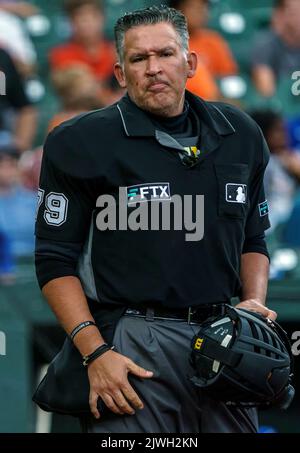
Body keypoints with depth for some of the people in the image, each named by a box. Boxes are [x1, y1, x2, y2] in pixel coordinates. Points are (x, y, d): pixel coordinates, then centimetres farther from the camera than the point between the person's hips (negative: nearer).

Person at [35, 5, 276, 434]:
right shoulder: (82, 142, -3)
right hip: (135, 344, -4)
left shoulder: (239, 135, 11)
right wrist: (95, 352, -13)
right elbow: (56, 260, -4)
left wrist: (255, 302, 3)